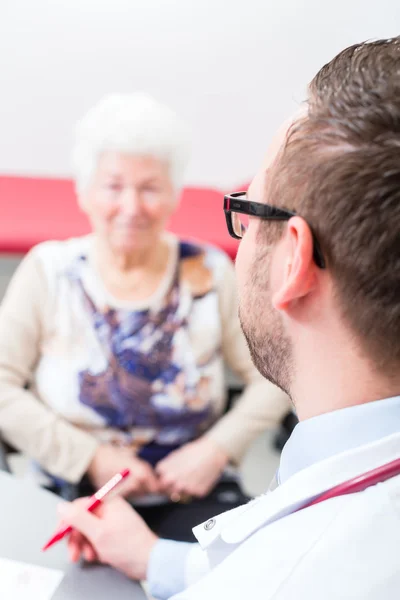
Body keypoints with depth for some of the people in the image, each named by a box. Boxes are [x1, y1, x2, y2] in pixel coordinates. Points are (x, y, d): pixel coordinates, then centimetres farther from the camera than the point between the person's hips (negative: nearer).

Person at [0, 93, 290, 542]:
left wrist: (217, 449, -11)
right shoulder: (49, 270, -1)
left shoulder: (209, 274, -1)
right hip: (71, 497, 0)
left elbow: (274, 378, 2)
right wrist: (91, 458, -12)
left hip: (192, 495, 1)